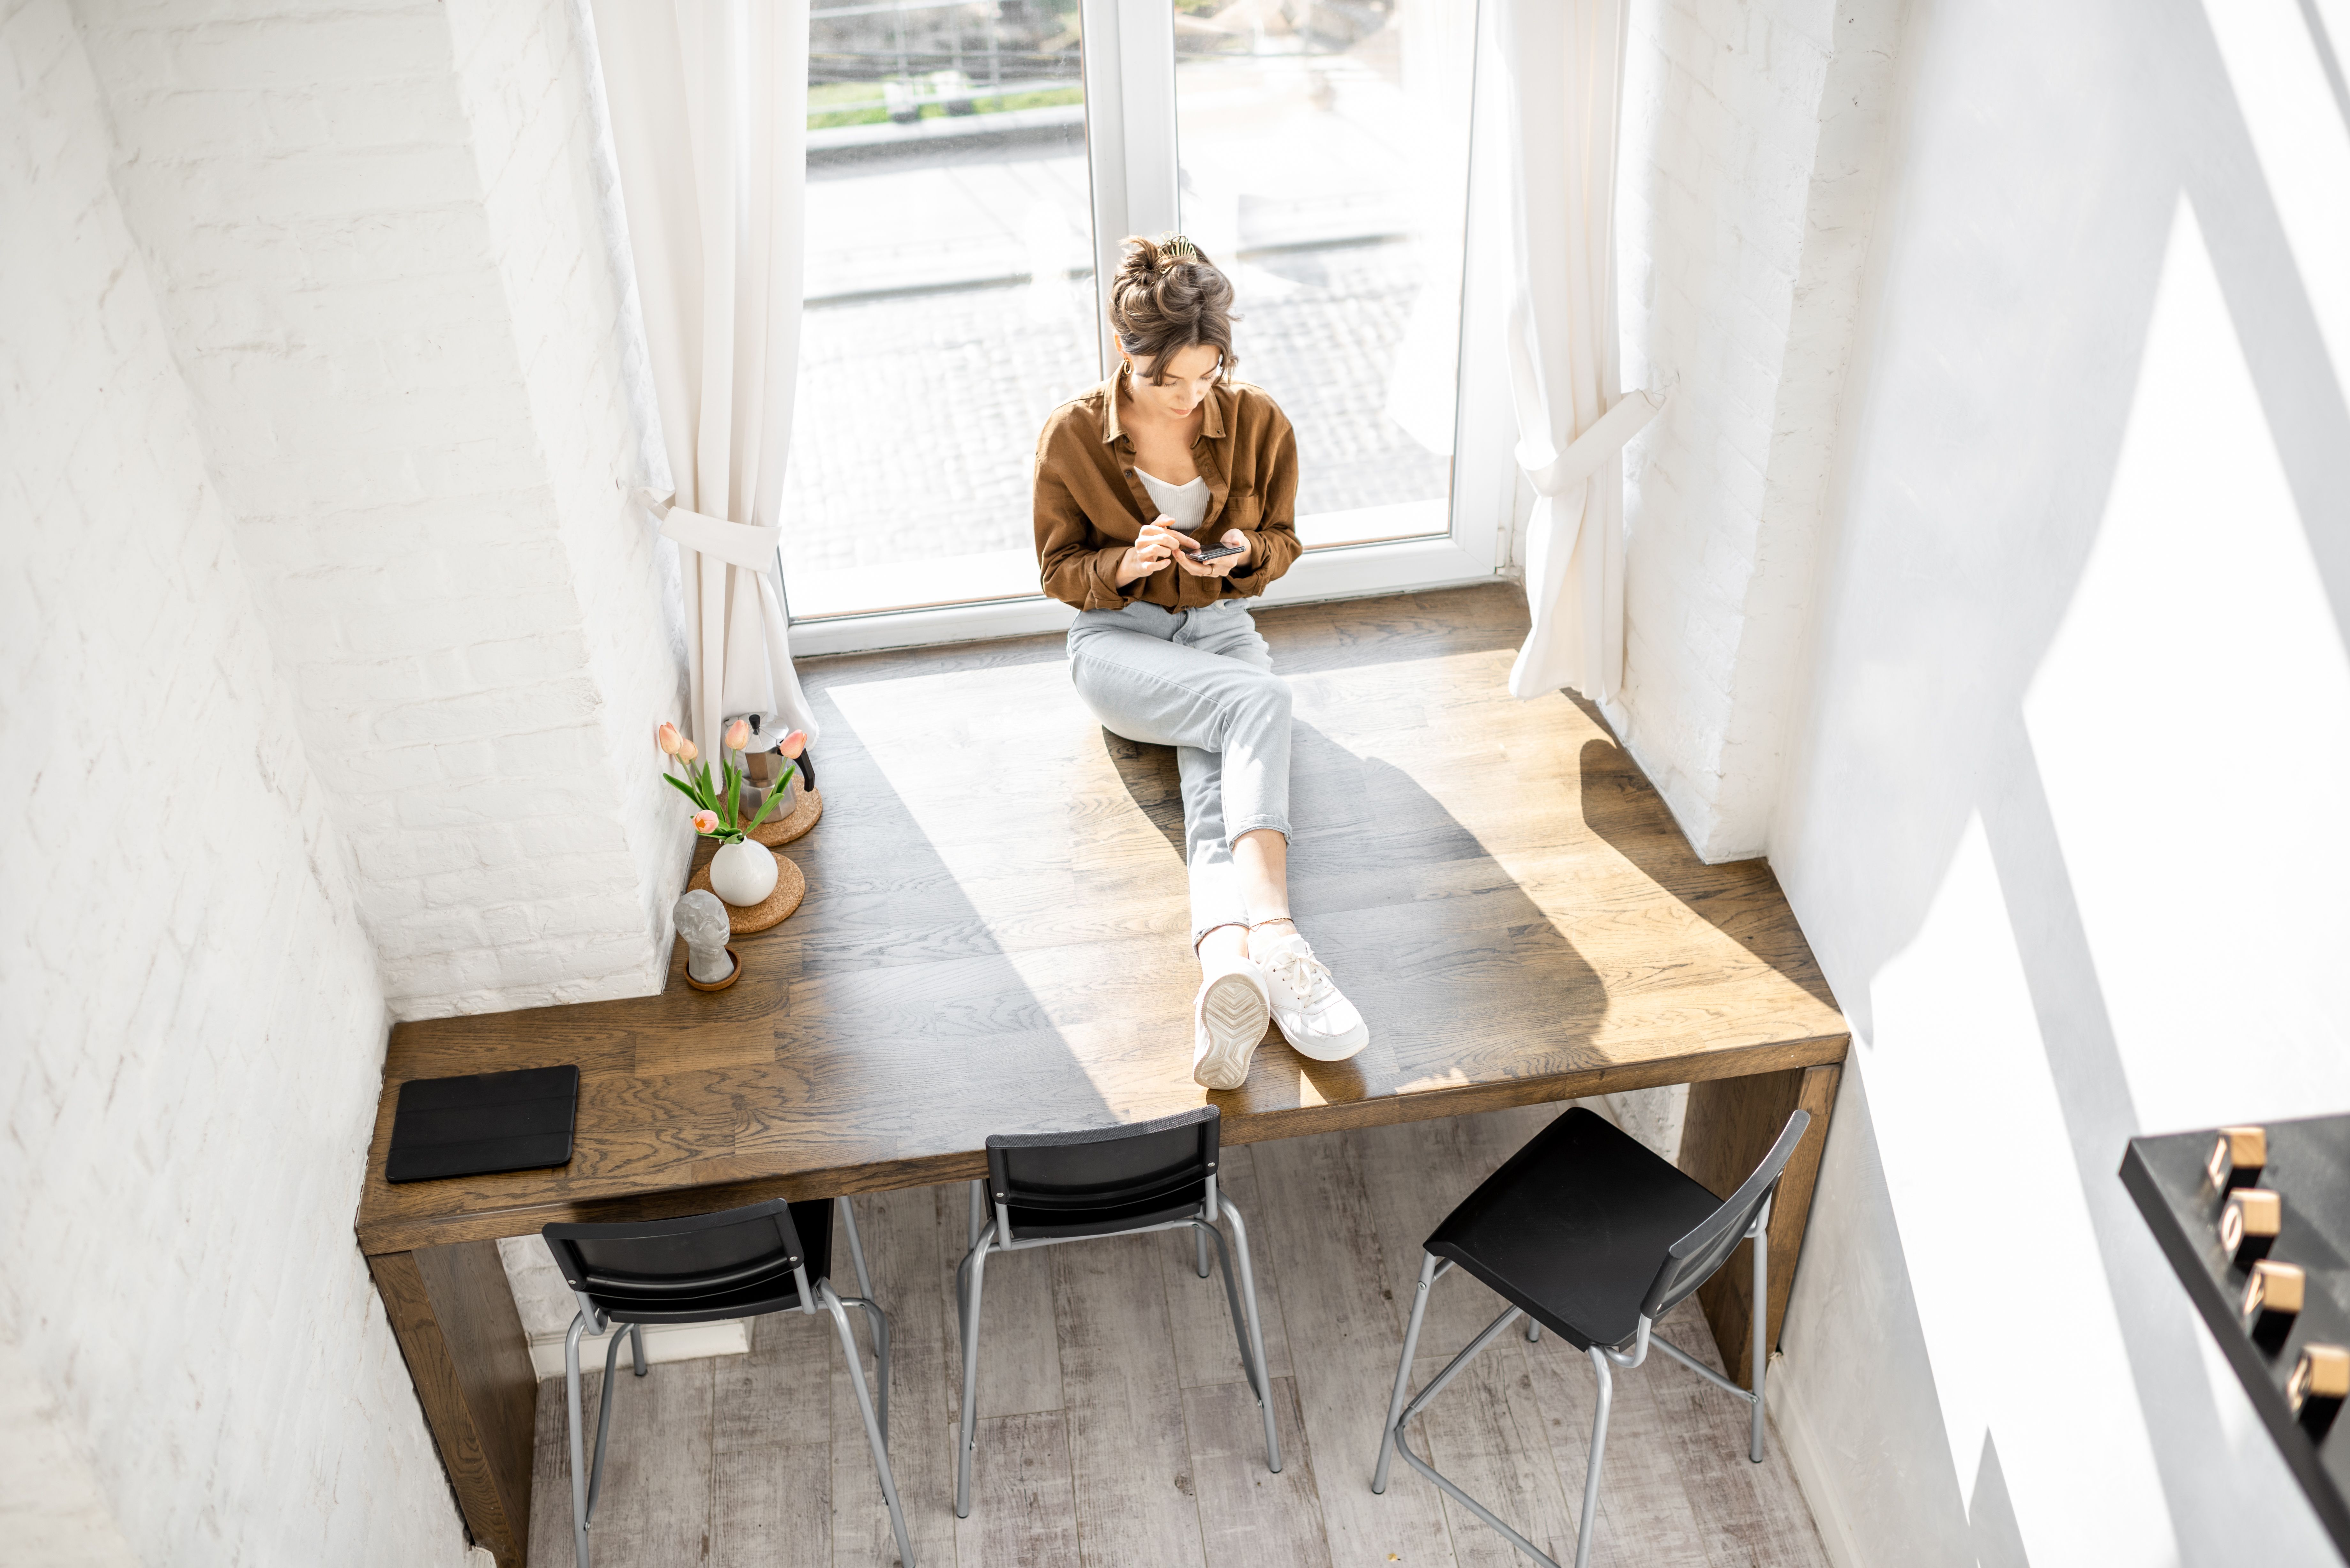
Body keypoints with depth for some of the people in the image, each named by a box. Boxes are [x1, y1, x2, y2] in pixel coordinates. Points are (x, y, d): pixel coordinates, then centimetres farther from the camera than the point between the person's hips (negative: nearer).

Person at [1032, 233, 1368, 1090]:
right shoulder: (1071, 437, -8)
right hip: (1117, 642, -2)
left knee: (1217, 777, -31)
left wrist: (1244, 555, -15)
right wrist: (1129, 562, -21)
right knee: (1259, 701, -34)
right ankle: (1273, 939, -45)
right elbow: (1060, 571, 0)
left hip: (1220, 628, 2)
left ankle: (1225, 962, -53)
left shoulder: (1259, 423, -3)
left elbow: (1281, 540, 10)